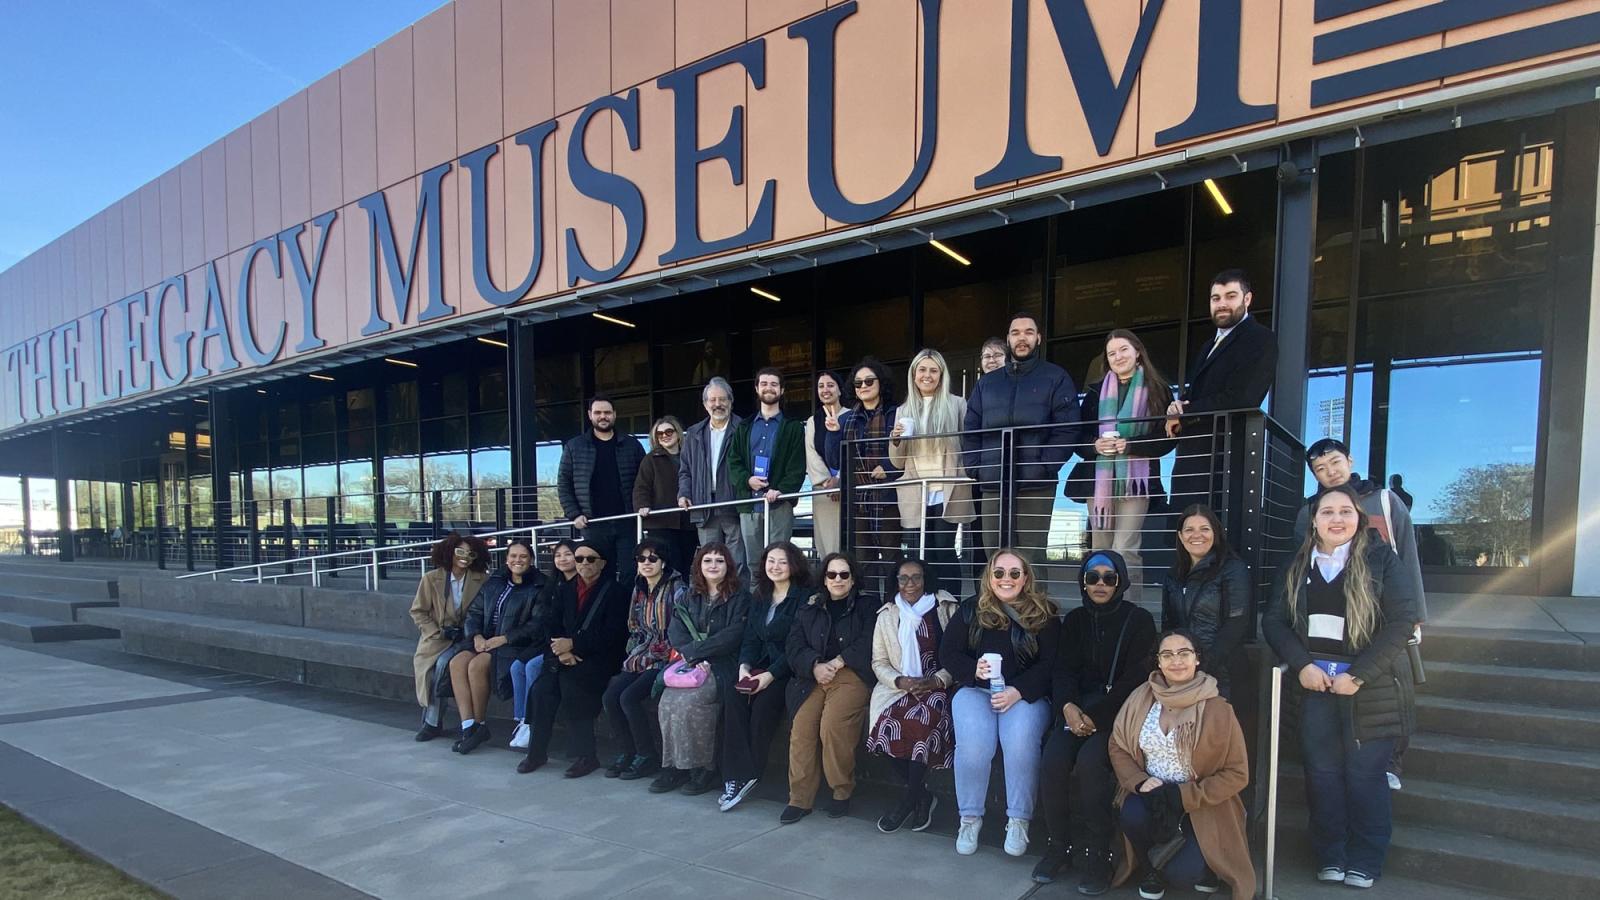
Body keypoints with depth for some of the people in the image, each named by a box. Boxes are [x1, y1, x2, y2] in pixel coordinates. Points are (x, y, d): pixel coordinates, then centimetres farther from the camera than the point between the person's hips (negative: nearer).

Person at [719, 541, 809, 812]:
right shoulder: (759, 597, 15)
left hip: (788, 670, -5)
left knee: (764, 702, -30)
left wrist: (771, 675, -19)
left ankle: (747, 774, -12)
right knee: (732, 693, -23)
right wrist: (744, 666, -7)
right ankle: (737, 775, -23)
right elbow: (750, 638, 12)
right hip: (760, 666, 5)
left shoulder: (803, 597, -6)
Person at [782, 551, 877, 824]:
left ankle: (842, 791, -8)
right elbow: (795, 645, 10)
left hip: (851, 675, -3)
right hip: (813, 677, 3)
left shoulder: (867, 605, 13)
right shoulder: (809, 609, 21)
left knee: (832, 726, -28)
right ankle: (800, 798, -10)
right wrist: (816, 666, -9)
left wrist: (836, 663, -10)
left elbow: (866, 644, 0)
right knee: (801, 728, -21)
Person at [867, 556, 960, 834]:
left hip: (938, 686, -2)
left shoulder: (947, 610, 4)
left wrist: (935, 681, -13)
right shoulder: (887, 615, 12)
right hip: (898, 686, 3)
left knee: (922, 720, -32)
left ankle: (909, 800, -12)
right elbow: (879, 662, 10)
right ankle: (923, 796, -6)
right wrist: (901, 681, -9)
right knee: (889, 722, -27)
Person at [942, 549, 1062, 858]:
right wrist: (974, 670, -15)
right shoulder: (971, 610, 8)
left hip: (1026, 694, 0)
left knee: (1021, 742, -31)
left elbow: (1050, 664, -3)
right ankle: (970, 817, -5)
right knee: (974, 745, -27)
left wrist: (1018, 691, -17)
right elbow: (948, 652, 6)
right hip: (975, 690, 1)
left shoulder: (1043, 615, 4)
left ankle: (1019, 820, -11)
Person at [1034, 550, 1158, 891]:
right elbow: (1064, 669, 6)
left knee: (1089, 761, -31)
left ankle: (1095, 855, -15)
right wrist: (1068, 706, -15)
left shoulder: (1139, 620, -1)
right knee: (1054, 758, -24)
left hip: (1120, 712, -3)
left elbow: (1135, 678, -8)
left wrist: (1097, 715, -17)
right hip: (1080, 707, 4)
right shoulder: (1075, 620, 12)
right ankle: (1060, 846, -7)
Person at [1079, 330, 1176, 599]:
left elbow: (1168, 438, 0)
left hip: (1136, 481, -3)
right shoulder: (1096, 392, 16)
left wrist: (1130, 445, -14)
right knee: (1099, 553, 4)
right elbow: (1079, 437, 13)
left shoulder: (1157, 390, 6)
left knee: (1125, 552, -14)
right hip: (1100, 480, 4)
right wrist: (1095, 445, -8)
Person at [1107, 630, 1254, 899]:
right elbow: (1118, 747, 3)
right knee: (1133, 815, -30)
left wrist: (1183, 795, -18)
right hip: (1150, 794, 2)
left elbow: (1237, 774, -9)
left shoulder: (1217, 709, -12)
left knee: (1180, 873, -22)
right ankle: (1153, 869, 4)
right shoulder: (1141, 698, -4)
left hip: (1200, 805, -2)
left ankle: (1201, 861, 18)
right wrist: (1140, 781, -17)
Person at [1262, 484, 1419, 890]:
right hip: (1315, 683, 3)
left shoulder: (1380, 559, -3)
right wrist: (1302, 665, -10)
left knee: (1364, 775, 4)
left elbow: (1401, 621, -10)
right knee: (1321, 772, 6)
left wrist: (1358, 675, -14)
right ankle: (1330, 857, 21)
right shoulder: (1298, 565, 8)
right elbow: (1274, 620, 6)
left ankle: (1365, 862, 21)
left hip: (1369, 687, -3)